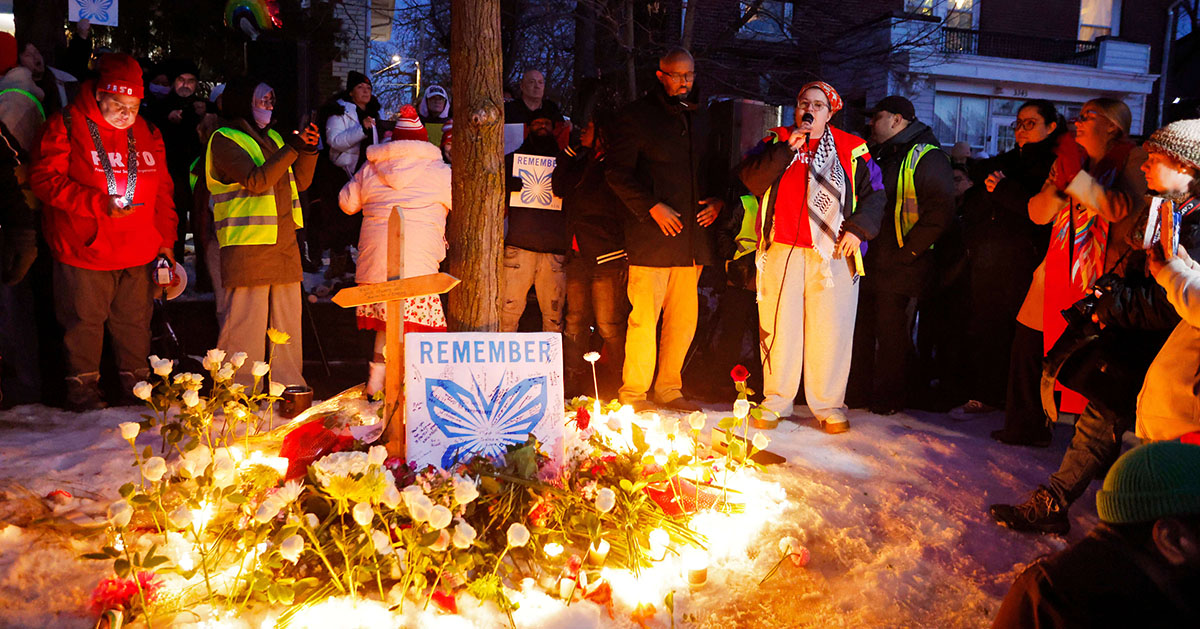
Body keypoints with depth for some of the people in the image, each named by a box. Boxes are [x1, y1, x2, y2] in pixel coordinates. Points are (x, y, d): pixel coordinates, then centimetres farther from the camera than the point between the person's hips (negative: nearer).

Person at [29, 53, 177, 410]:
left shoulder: (146, 133, 10)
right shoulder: (68, 126, -4)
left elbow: (162, 191, 15)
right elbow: (45, 180, -9)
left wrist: (165, 240, 9)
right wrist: (100, 203, -19)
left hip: (138, 254, 4)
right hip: (85, 250, -4)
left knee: (135, 322, 10)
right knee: (85, 321, 4)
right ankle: (83, 394, 19)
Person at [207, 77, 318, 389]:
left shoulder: (272, 137, 20)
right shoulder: (225, 140, -3)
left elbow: (300, 181, 17)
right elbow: (256, 181, -17)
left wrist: (308, 149, 2)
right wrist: (292, 149, -19)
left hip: (284, 240, 8)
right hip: (247, 245, -7)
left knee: (288, 318, 9)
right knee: (246, 319, -7)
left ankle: (289, 387, 17)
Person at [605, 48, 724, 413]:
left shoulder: (698, 119, 21)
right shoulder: (636, 115, 1)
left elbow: (711, 170, 27)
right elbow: (618, 172, -5)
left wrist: (717, 200, 7)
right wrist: (652, 207, -14)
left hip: (692, 234, 6)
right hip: (652, 235, -6)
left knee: (684, 318, 8)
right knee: (645, 317, -7)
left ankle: (669, 388, 20)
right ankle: (633, 394, 4)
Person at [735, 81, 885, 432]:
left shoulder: (851, 149, 11)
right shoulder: (778, 141, 13)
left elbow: (874, 194, 13)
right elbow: (750, 180, -2)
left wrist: (858, 229, -2)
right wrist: (787, 148, -9)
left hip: (833, 253, 0)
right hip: (782, 252, 1)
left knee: (830, 330, -1)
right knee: (778, 328, 3)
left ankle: (828, 406, 11)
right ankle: (776, 402, 15)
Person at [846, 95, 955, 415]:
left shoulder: (927, 158, -7)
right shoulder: (877, 155, 18)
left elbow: (939, 212, -16)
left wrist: (906, 251, -18)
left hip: (900, 266, -8)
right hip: (868, 262, 8)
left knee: (892, 333, -1)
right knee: (862, 328, 12)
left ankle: (888, 398, 11)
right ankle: (858, 391, 23)